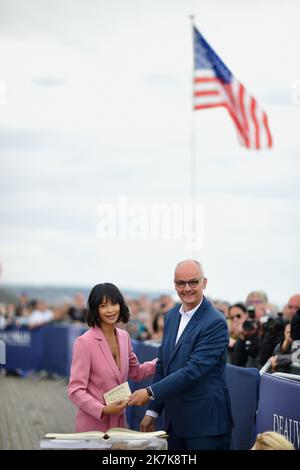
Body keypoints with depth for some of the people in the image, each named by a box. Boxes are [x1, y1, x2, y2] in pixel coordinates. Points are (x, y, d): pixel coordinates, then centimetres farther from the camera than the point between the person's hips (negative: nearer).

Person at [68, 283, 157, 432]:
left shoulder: (124, 336, 6)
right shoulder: (85, 342, -15)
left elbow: (135, 372, 22)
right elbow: (75, 390, -15)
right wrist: (103, 410, -25)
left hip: (119, 422, 6)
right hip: (93, 424, -6)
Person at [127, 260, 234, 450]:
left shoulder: (215, 323, -15)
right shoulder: (172, 315, 10)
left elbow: (193, 370, -21)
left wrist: (150, 392, -19)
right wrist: (153, 411, 13)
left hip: (205, 423, -7)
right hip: (175, 420, 7)